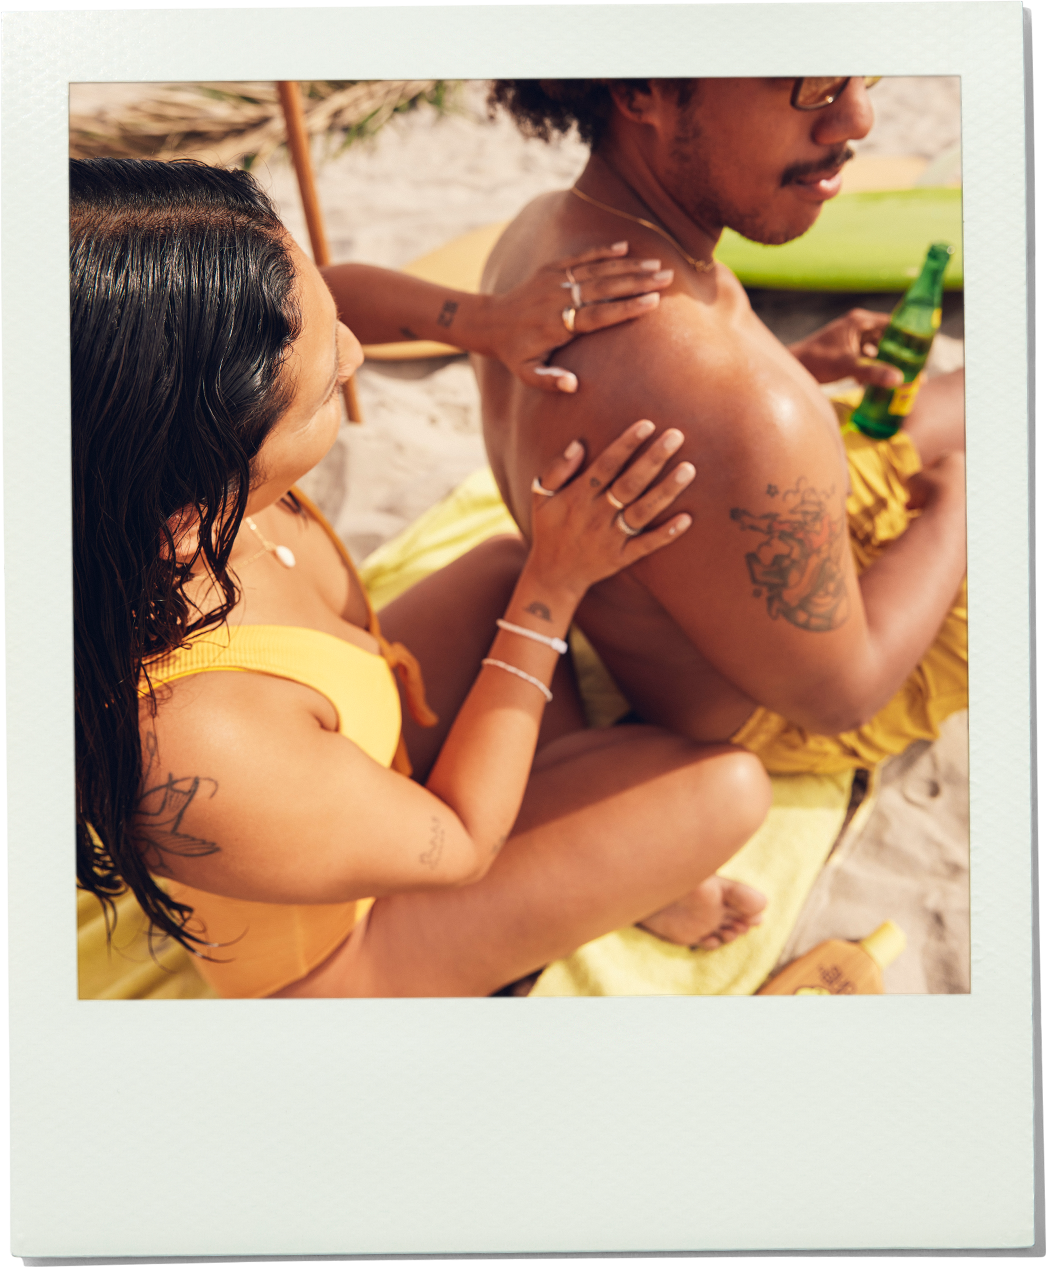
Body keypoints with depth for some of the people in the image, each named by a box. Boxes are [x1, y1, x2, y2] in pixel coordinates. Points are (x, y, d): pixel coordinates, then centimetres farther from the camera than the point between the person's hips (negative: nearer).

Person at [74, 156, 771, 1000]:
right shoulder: (191, 748, -46)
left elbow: (323, 301, -7)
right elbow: (456, 843, -25)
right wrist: (557, 583, -20)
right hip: (338, 938, -6)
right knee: (726, 784, -9)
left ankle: (596, 818, 29)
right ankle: (642, 888, 27)